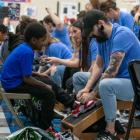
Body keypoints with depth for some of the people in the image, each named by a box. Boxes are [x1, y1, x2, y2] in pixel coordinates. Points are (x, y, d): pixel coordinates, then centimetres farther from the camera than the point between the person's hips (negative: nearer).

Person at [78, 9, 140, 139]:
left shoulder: (121, 35, -24)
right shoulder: (102, 37, 3)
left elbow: (112, 70, -28)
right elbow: (98, 65, 3)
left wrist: (92, 94, -24)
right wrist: (87, 88, -12)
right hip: (116, 78, 10)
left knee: (105, 85, -37)